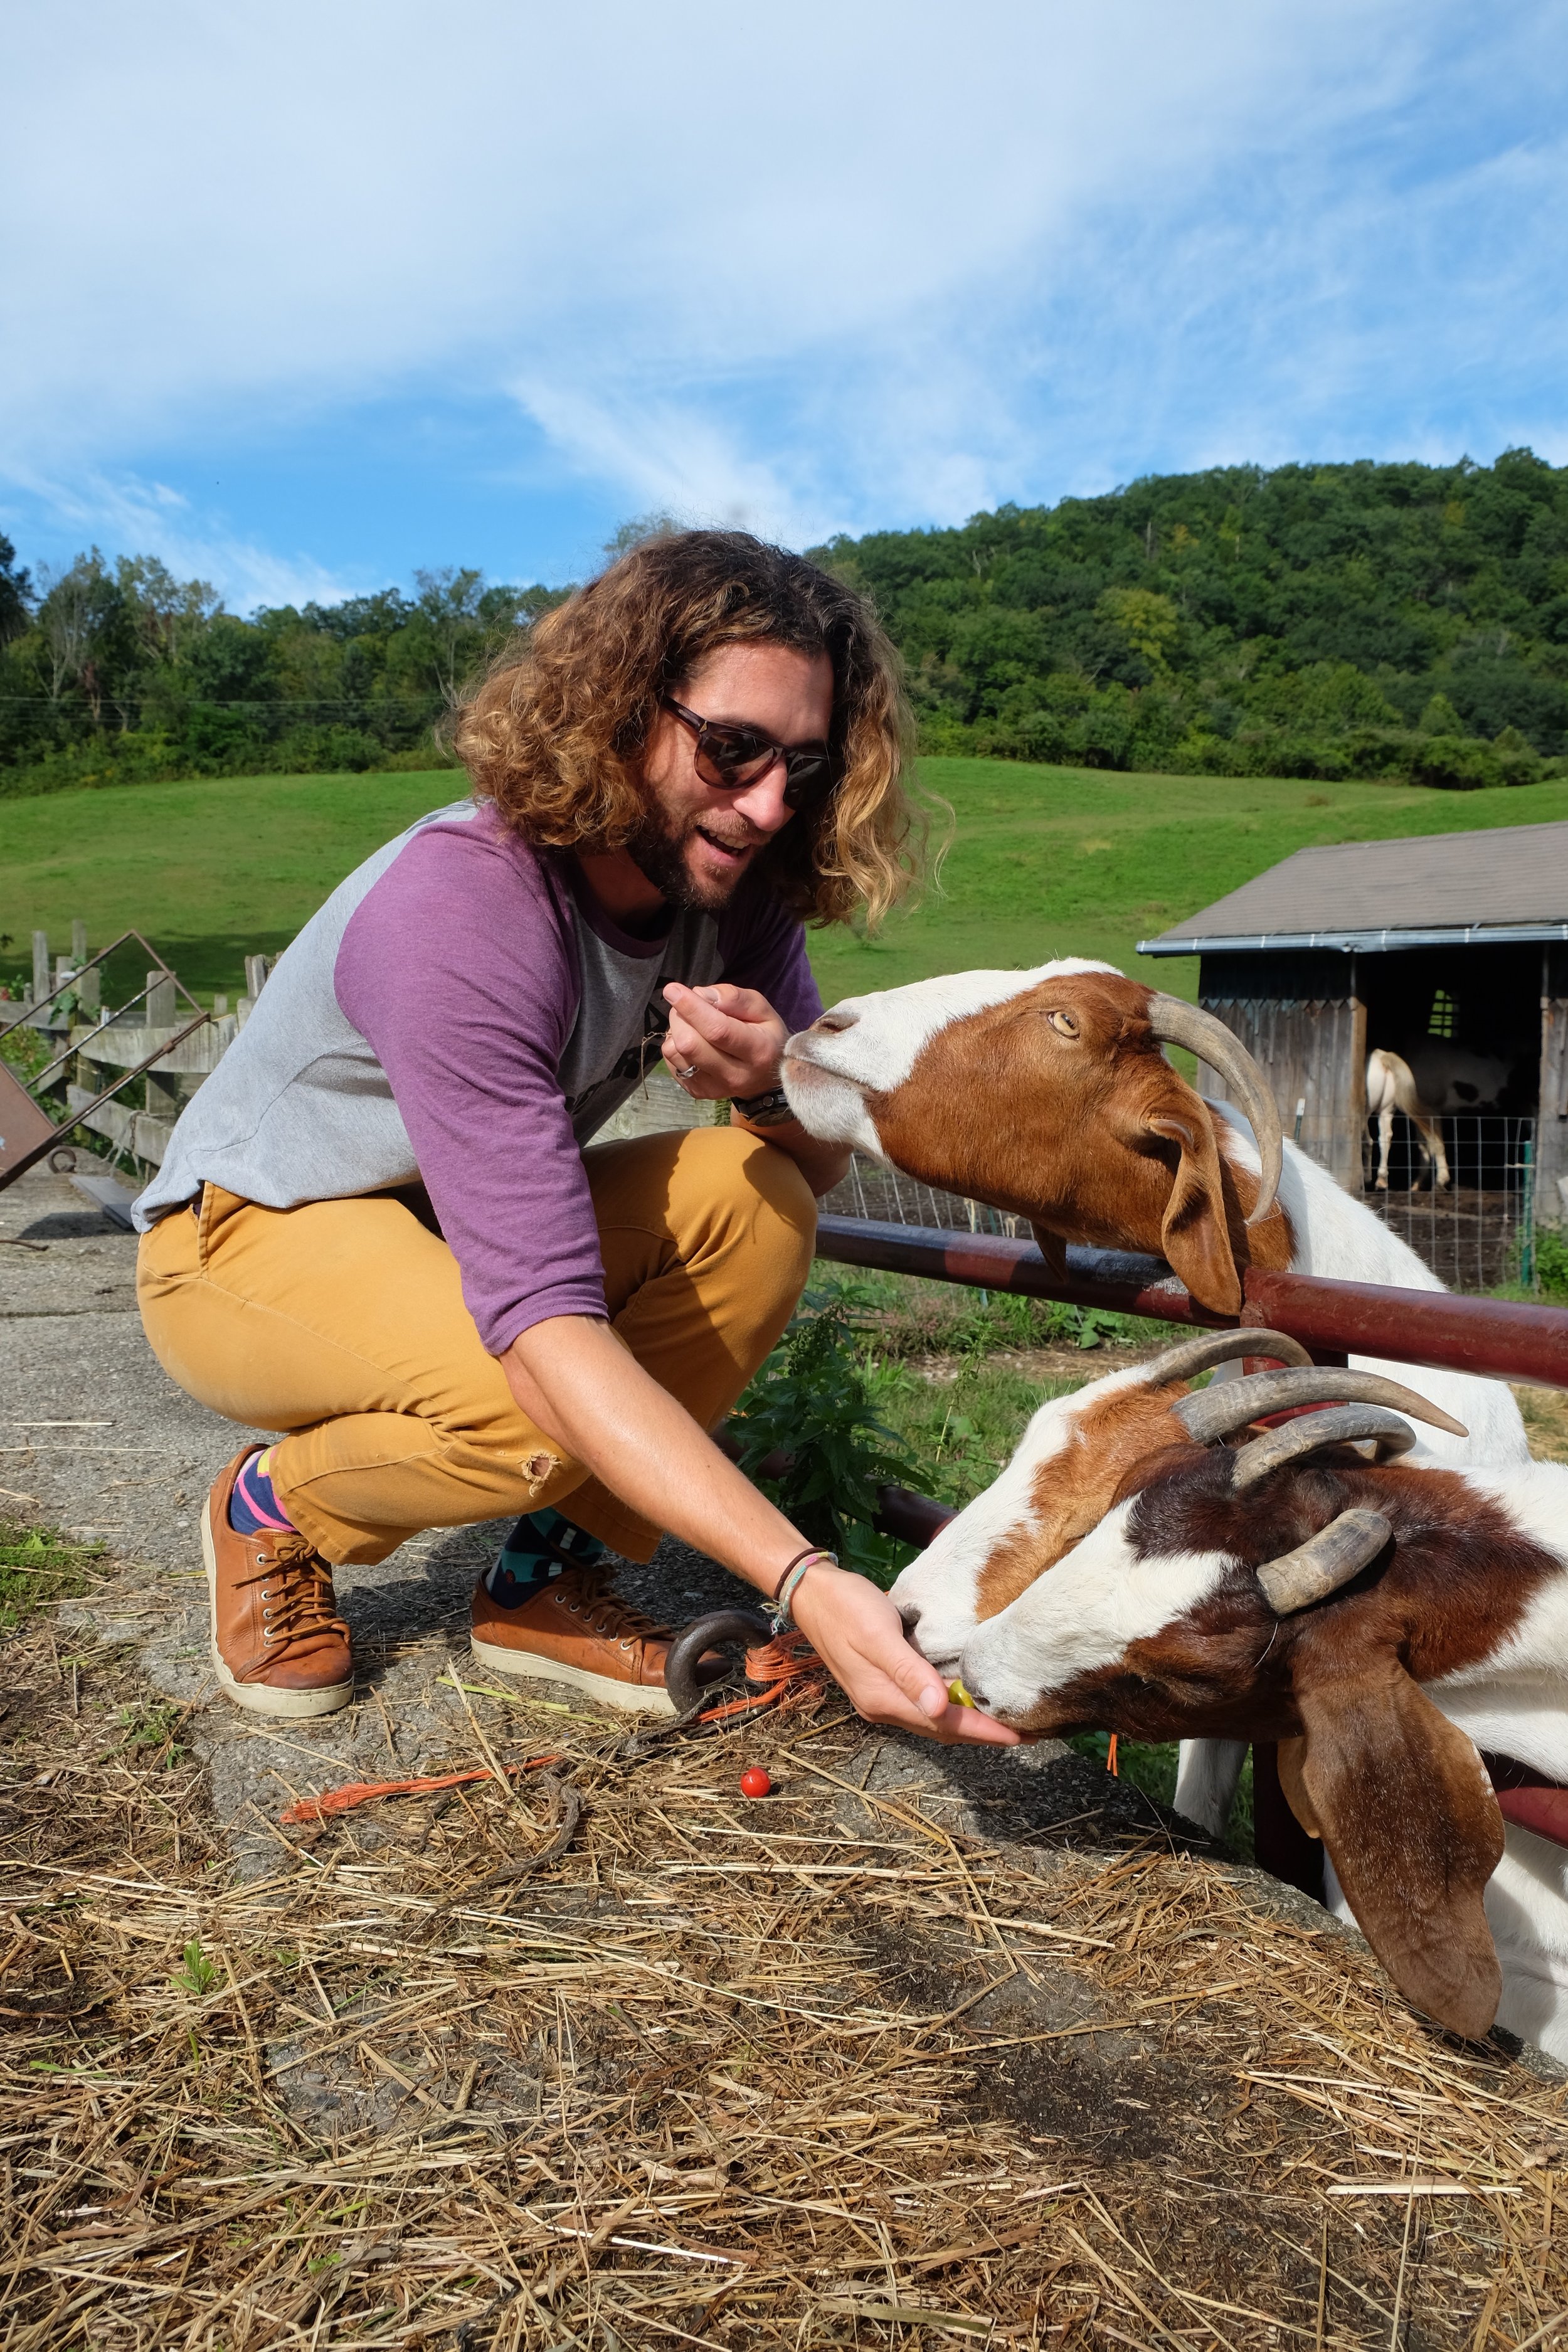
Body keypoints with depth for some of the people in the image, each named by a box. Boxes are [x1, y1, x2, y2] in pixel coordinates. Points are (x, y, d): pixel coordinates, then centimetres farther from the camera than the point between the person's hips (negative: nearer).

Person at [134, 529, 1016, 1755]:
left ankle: (544, 1578, -4)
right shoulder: (458, 914, -34)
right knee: (543, 1410, -34)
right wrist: (806, 1582, -47)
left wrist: (769, 1087, -33)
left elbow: (825, 1163, -7)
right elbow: (544, 1326, -39)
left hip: (452, 1220, 7)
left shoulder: (727, 881, -12)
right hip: (247, 1236, -6)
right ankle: (275, 1508, 0)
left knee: (759, 1204, -17)